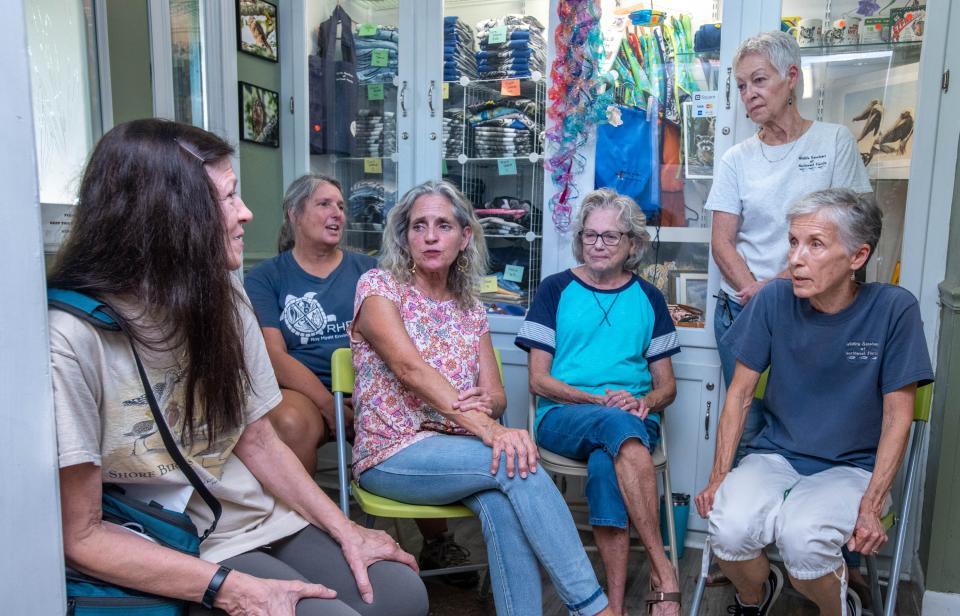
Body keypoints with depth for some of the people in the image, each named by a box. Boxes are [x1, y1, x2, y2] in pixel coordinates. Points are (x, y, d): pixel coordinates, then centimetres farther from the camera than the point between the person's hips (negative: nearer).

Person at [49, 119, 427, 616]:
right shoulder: (71, 337, -21)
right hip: (172, 558, -5)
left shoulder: (224, 303, 0)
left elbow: (258, 441, 6)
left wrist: (345, 531, -2)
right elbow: (79, 536, -16)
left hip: (262, 520, 6)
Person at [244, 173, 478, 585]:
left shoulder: (366, 270, 16)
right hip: (301, 391, -2)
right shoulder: (264, 278, 9)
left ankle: (436, 542, -5)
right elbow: (273, 354, -3)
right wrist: (329, 405, -17)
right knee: (292, 424, -36)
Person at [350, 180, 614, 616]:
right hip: (392, 454, -4)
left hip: (453, 447, 4)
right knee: (516, 463, -29)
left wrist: (485, 404, -20)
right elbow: (410, 368, -21)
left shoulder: (470, 308, 12)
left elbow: (496, 394, 7)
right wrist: (488, 429, -33)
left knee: (503, 505, -31)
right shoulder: (378, 286, -4)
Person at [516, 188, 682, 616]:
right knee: (618, 424, -36)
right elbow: (539, 380, 2)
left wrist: (644, 402, -9)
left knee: (605, 464, -35)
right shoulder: (556, 289, 8)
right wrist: (600, 400, -12)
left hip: (634, 422, 1)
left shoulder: (648, 299, 14)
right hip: (563, 416, -1)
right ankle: (662, 570, -31)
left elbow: (666, 385, 15)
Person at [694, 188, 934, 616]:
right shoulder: (774, 300, -7)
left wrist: (871, 507, -14)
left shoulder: (894, 309, -11)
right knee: (729, 528, -26)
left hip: (852, 467, -1)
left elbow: (897, 416, -6)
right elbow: (740, 394, -2)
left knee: (799, 536, -31)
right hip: (775, 454, 2)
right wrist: (718, 478, -7)